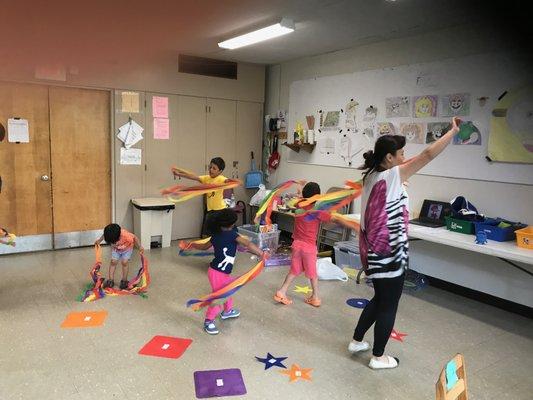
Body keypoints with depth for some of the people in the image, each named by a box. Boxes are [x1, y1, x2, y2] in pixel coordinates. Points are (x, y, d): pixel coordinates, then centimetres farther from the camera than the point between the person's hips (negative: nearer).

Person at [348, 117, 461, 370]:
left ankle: (357, 341, 35)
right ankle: (378, 357, 21)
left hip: (375, 250, 9)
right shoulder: (391, 176, -18)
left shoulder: (372, 175, 5)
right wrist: (454, 130, -10)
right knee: (389, 305, 7)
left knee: (379, 298, 24)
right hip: (389, 252, -9)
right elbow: (428, 155, -17)